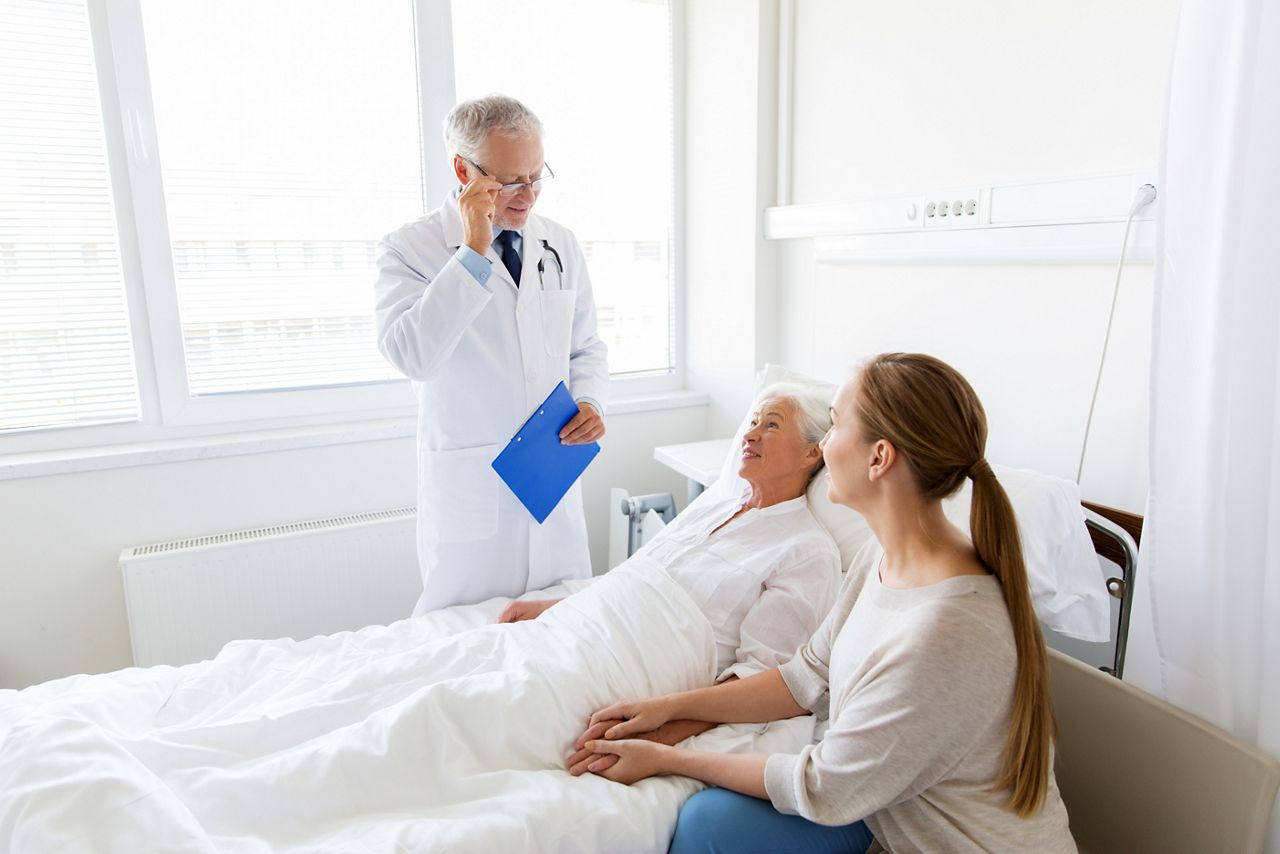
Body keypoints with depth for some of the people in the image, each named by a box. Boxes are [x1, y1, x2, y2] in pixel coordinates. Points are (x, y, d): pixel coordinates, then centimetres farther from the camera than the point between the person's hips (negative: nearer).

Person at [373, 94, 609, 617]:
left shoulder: (561, 246, 8)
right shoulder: (409, 250, -7)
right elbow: (410, 355, -23)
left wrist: (590, 401, -4)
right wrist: (474, 253, -24)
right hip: (469, 492, -4)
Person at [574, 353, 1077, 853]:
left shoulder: (943, 637, -34)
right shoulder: (883, 555, -7)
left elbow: (824, 789, -22)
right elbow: (810, 680, 4)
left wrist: (666, 759, -12)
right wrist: (671, 707, -2)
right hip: (892, 805, 7)